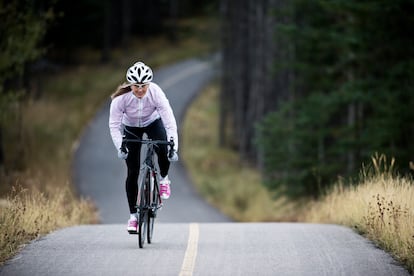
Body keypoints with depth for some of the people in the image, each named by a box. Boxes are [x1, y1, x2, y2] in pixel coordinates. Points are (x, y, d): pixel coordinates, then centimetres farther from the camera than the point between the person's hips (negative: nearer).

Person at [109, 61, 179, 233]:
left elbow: (170, 122, -32)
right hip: (131, 127, 0)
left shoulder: (156, 93, -34)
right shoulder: (121, 97, -33)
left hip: (153, 123, 0)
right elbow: (114, 125, -25)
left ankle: (164, 179, 1)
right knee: (132, 172, -7)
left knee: (163, 150, -31)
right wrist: (120, 147, -39)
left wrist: (174, 148, -41)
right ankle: (133, 215, 3)